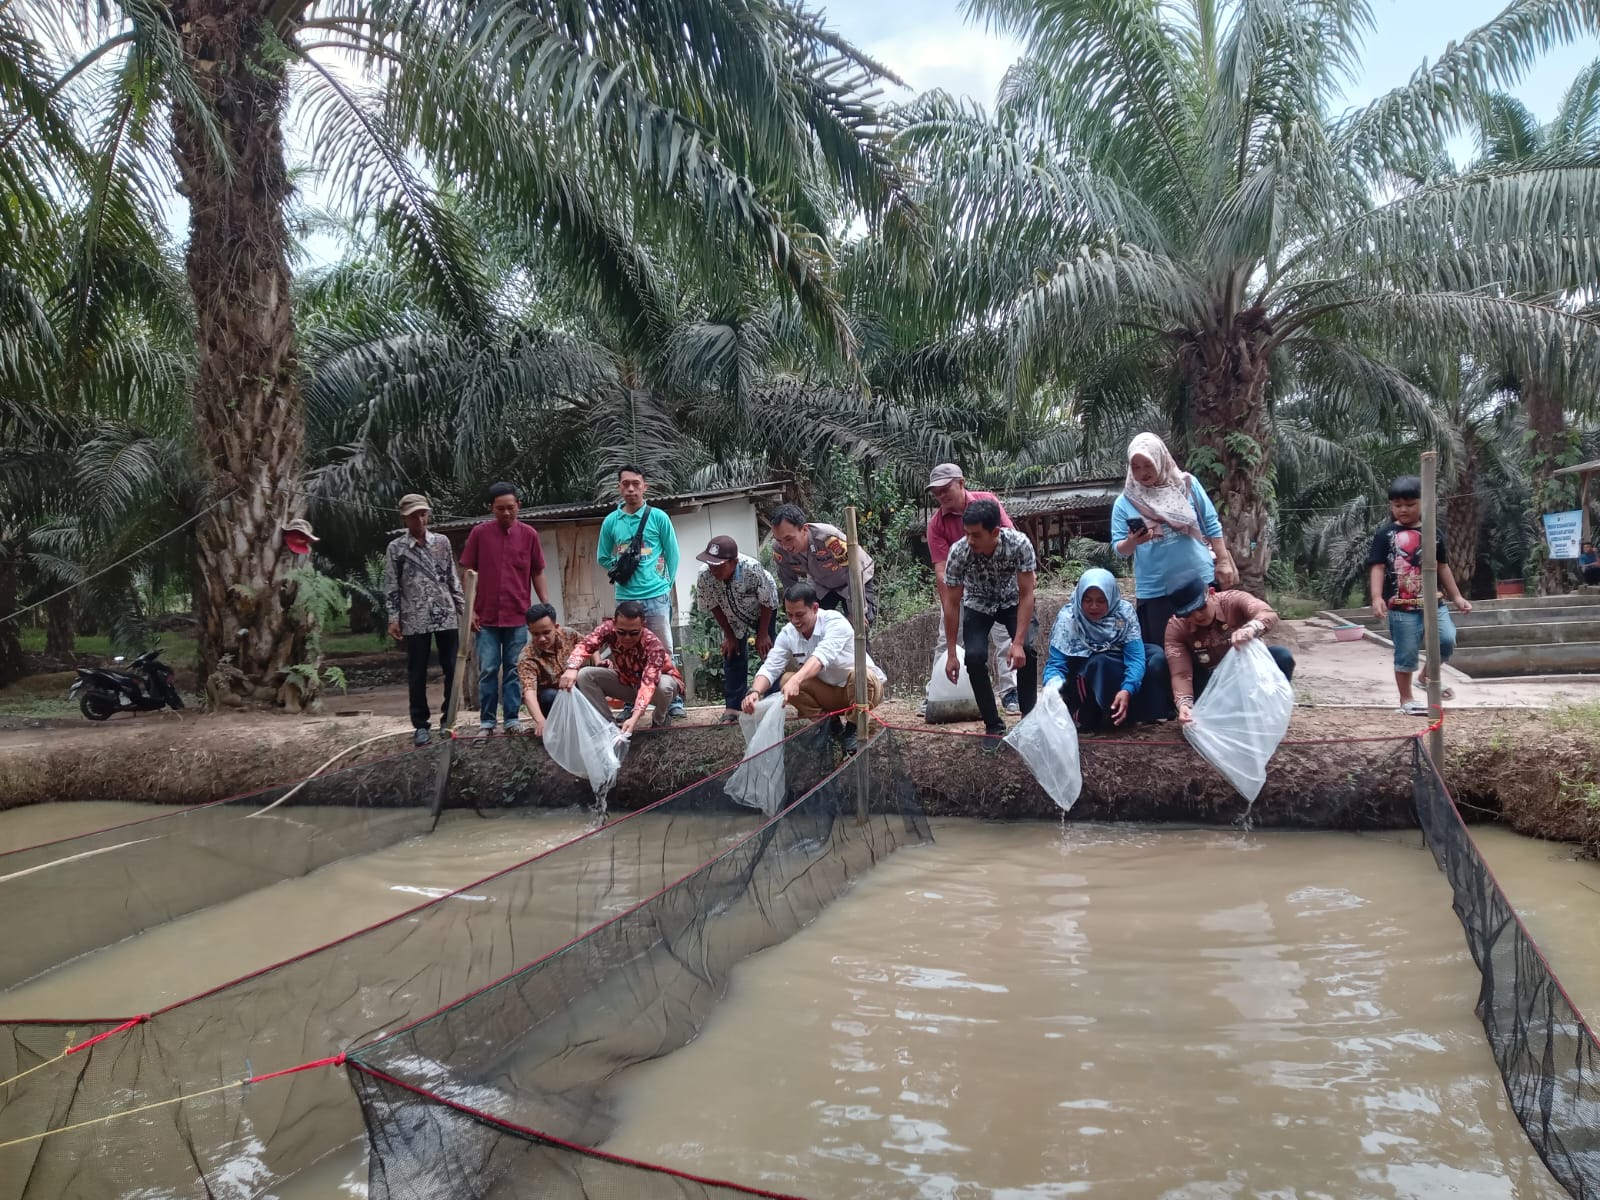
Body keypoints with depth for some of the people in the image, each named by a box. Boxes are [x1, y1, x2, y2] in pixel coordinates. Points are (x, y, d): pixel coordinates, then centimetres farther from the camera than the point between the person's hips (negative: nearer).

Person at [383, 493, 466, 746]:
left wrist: (463, 607, 6)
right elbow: (391, 587, 2)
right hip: (415, 620, -2)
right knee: (417, 674, 4)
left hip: (447, 616, 2)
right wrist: (393, 618, -4)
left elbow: (453, 578, 11)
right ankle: (420, 725, 13)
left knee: (453, 670, 3)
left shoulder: (442, 542, 8)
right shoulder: (396, 548, 3)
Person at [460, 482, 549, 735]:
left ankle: (512, 718, 14)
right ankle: (486, 721, 12)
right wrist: (470, 609, -3)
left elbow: (537, 573, 8)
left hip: (518, 615, 1)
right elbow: (469, 572, 3)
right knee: (487, 670, 4)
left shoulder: (529, 534, 2)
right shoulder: (479, 532, -1)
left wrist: (547, 606, 3)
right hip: (487, 616, -1)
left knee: (514, 669, 7)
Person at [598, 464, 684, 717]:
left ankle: (675, 701, 9)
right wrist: (620, 573, 3)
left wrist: (665, 584, 2)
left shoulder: (658, 518, 1)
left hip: (656, 597, -2)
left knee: (664, 652, 2)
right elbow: (604, 559, 15)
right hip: (625, 598, 2)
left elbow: (672, 554, 5)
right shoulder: (610, 521, 6)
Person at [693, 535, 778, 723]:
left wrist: (763, 634, -16)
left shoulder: (752, 569, -43)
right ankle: (732, 707, 6)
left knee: (768, 650, -5)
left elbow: (767, 603, -25)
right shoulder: (705, 575, -36)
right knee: (732, 653, 0)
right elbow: (714, 607, -15)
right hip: (733, 618, 2)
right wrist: (729, 636, -9)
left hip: (761, 612, -2)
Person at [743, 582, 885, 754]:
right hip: (830, 693, 5)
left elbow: (823, 655, -43)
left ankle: (854, 729, -12)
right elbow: (770, 667, -17)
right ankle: (831, 725, -3)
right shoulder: (788, 634, -9)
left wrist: (796, 681, -59)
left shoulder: (835, 621, -25)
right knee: (786, 679, -17)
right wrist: (754, 691, -39)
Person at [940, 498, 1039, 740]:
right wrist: (951, 654, -19)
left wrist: (1018, 643, -33)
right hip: (978, 604, 0)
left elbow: (1026, 595, -26)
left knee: (1027, 651, -24)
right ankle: (993, 725, -5)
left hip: (1012, 601, 0)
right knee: (975, 656, -22)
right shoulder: (958, 552, -31)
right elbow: (951, 604, -21)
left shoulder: (1020, 544, -33)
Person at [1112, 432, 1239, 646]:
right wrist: (1132, 542, -25)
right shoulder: (1125, 502, 0)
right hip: (1154, 589, 0)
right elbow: (1119, 549, -3)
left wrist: (1223, 561, 2)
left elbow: (1212, 525, 6)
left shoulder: (1187, 484, 1)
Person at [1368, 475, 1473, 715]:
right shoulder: (1385, 534, -2)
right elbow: (1377, 568, -7)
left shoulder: (1434, 532, 10)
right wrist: (1377, 598, -19)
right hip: (1401, 607, -3)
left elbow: (1442, 566, 17)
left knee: (1447, 640, -10)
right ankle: (1406, 699, 15)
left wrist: (1456, 596, 17)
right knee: (1406, 654, 2)